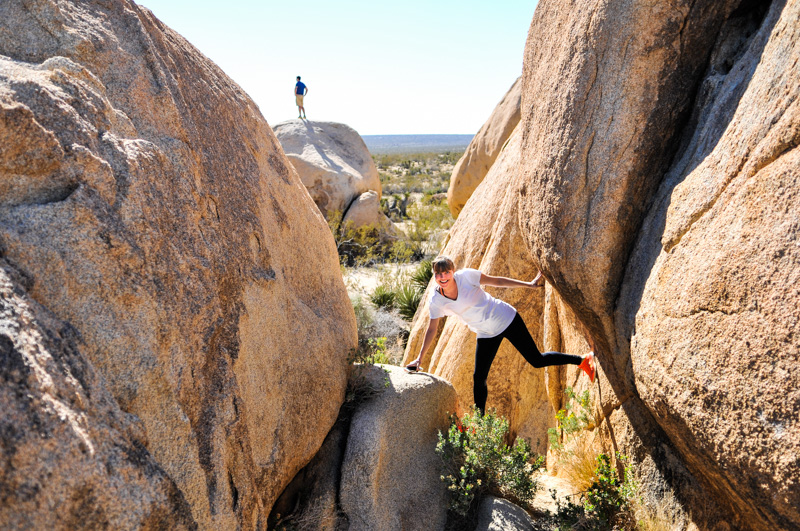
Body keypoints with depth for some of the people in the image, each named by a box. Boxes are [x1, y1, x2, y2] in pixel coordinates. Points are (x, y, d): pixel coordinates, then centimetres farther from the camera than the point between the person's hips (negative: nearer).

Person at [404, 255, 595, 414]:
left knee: (537, 360, -1)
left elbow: (496, 281, -8)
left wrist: (529, 284, -8)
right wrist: (419, 358, 1)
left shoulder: (465, 276, -20)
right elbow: (431, 330, 1)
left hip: (505, 319, -3)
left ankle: (583, 360, 18)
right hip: (486, 335, 3)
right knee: (478, 378, 0)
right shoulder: (436, 301, -11)